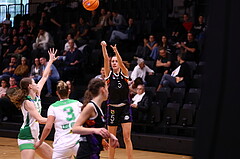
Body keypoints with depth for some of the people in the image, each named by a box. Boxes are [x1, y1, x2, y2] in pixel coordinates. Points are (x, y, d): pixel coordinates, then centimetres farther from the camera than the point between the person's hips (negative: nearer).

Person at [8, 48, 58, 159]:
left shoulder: (36, 96, 8)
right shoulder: (27, 102, -15)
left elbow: (44, 77, 17)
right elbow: (40, 119, -22)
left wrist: (51, 60, 23)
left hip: (35, 137, 10)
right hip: (26, 138, -10)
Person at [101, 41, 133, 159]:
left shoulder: (124, 73, 1)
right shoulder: (109, 74, 3)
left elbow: (121, 62, -18)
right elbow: (105, 60, -11)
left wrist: (116, 51, -35)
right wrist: (103, 47, -26)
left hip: (125, 108, -1)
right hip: (112, 108, 2)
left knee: (127, 137, -7)